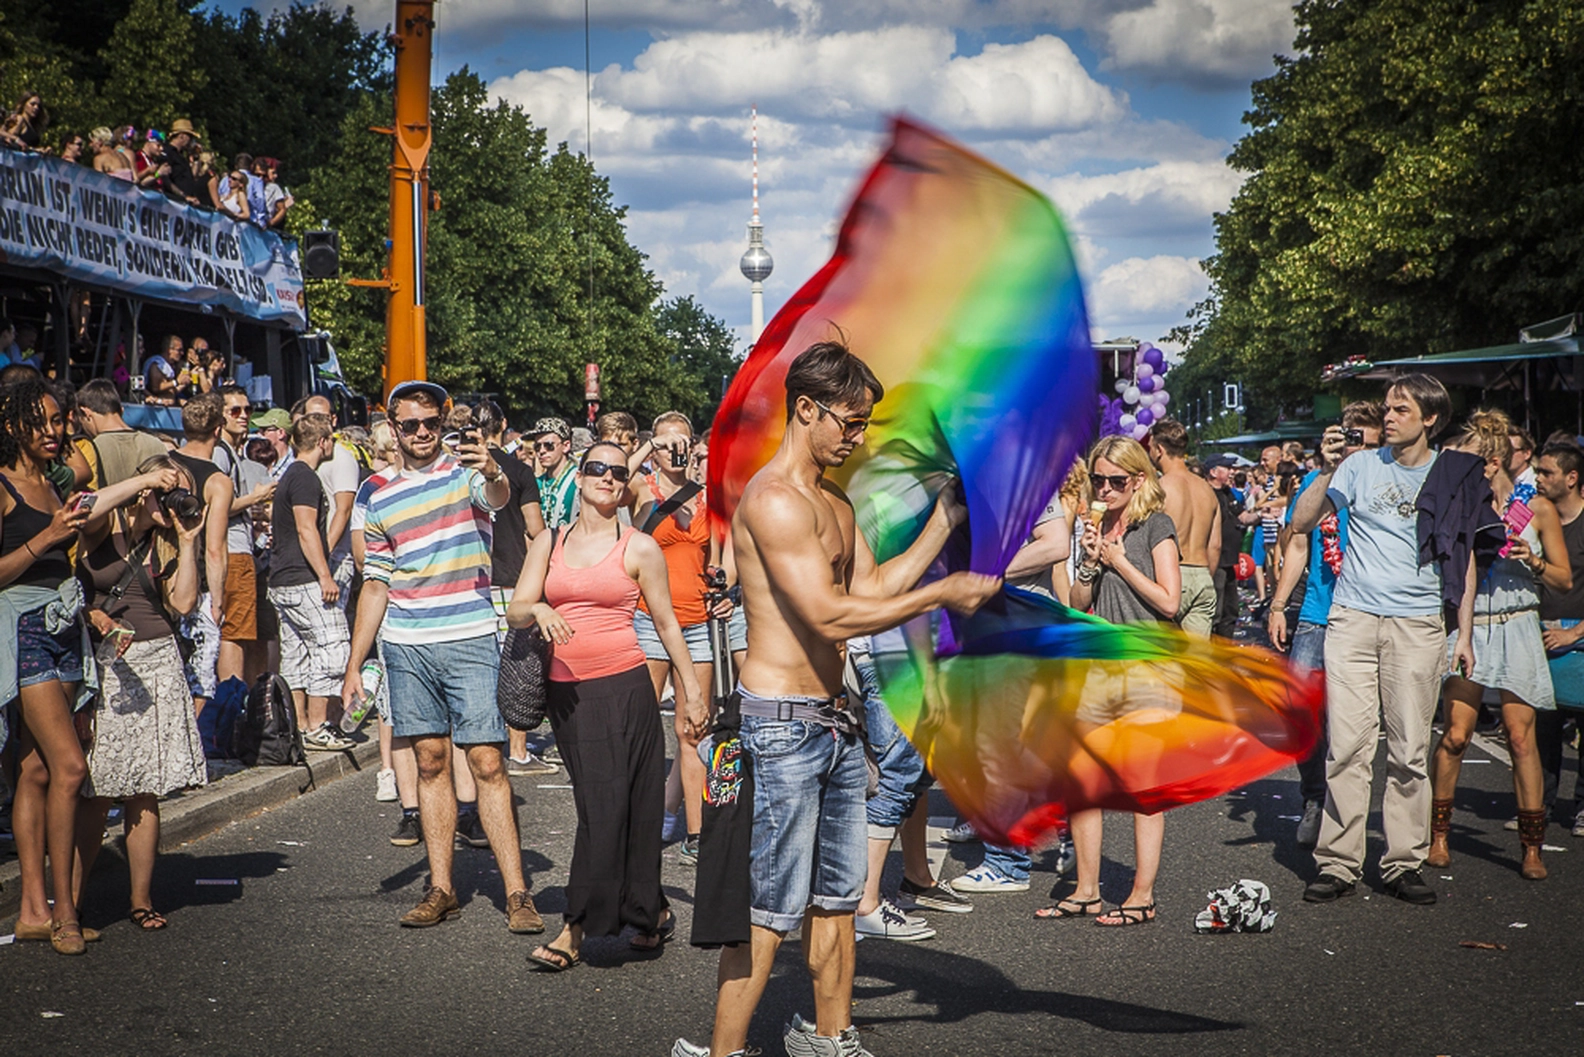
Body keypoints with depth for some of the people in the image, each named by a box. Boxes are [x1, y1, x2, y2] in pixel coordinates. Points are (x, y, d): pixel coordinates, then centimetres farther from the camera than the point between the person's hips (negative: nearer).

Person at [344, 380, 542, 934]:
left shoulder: (465, 471, 2)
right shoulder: (381, 500, 13)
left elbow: (497, 499, -22)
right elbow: (376, 584, 16)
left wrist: (493, 475, -46)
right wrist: (354, 663, 13)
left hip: (470, 639, -4)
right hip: (406, 645, 4)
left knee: (487, 763, -7)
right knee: (431, 761, 7)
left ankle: (517, 893, -7)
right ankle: (441, 889, 11)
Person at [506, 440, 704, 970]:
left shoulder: (640, 548, 1)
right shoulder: (548, 544, 10)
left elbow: (666, 623, 6)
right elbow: (514, 611, 4)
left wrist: (691, 688, 6)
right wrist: (538, 610, -18)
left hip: (622, 687, -4)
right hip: (566, 690, 4)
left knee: (607, 807, -7)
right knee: (601, 804, 7)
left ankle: (576, 930, -3)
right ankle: (653, 911, 21)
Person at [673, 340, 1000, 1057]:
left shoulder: (834, 503, 16)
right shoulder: (774, 500, -17)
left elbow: (875, 586, 13)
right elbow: (831, 617, -22)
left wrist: (945, 518, 10)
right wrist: (941, 595, -18)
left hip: (832, 719, 10)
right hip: (780, 722, -10)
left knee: (836, 895, 16)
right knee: (769, 908, -6)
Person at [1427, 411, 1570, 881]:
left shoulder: (1537, 508, 1)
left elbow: (1565, 579, 4)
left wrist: (1533, 561, -13)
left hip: (1517, 630, -1)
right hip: (1468, 628, 1)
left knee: (1521, 739, -2)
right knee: (1455, 735, -5)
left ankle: (1532, 847, 6)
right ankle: (1438, 835, 8)